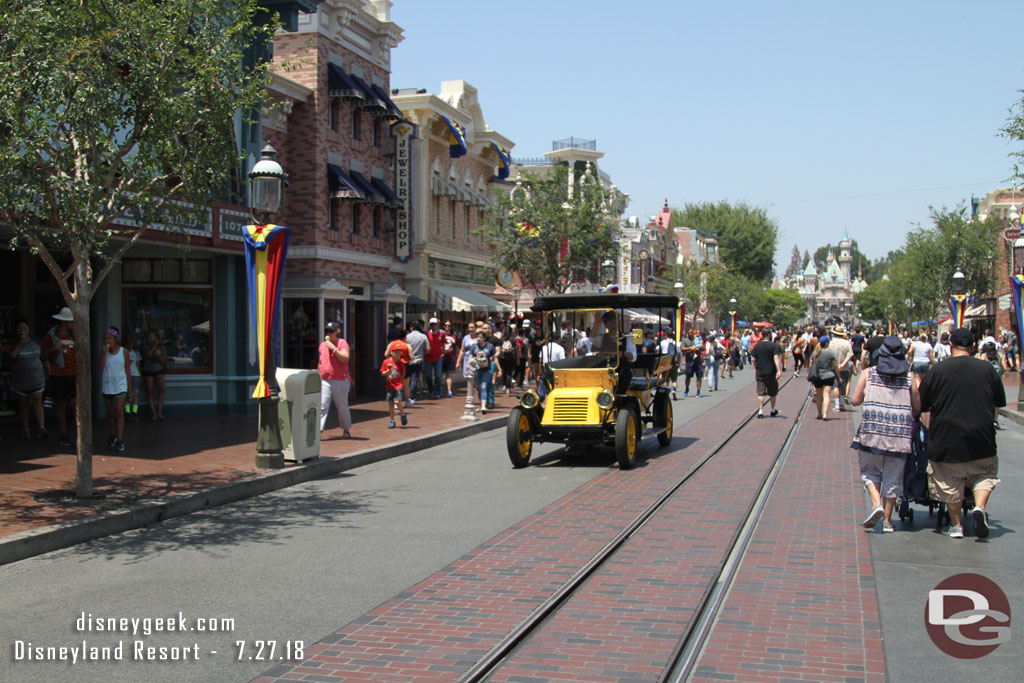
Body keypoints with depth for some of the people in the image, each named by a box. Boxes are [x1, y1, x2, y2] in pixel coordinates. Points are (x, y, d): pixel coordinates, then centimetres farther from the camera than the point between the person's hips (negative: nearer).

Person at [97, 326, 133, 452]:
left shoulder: (124, 352, -1)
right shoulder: (103, 351, 3)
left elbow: (128, 371, 4)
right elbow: (99, 369, -7)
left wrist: (130, 390, 4)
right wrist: (104, 354, -16)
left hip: (120, 385, -3)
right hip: (107, 386, 3)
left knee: (119, 411, -12)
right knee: (110, 413, 12)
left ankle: (120, 440, -15)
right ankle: (112, 436, 29)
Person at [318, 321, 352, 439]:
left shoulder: (342, 343, -4)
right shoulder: (322, 345, 13)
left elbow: (345, 359, -19)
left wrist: (333, 348, -22)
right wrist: (318, 376, 19)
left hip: (340, 381, -4)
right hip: (325, 381, 4)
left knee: (342, 407, 8)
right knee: (322, 406, -9)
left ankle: (346, 430, 23)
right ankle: (318, 430, -15)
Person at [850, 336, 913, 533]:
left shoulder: (869, 374, 3)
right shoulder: (910, 378, 4)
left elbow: (855, 400, 7)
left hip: (872, 430, -1)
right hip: (900, 433, 1)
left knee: (869, 470, 16)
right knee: (893, 476, 10)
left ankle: (876, 503, -8)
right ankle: (887, 520, 13)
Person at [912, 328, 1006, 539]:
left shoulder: (938, 370, -6)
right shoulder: (987, 369, 1)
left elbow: (919, 406, -3)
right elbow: (998, 407, 12)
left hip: (947, 438, -1)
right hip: (982, 441, 1)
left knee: (950, 483, 11)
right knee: (984, 474, 19)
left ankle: (956, 524, 17)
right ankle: (979, 507, -4)